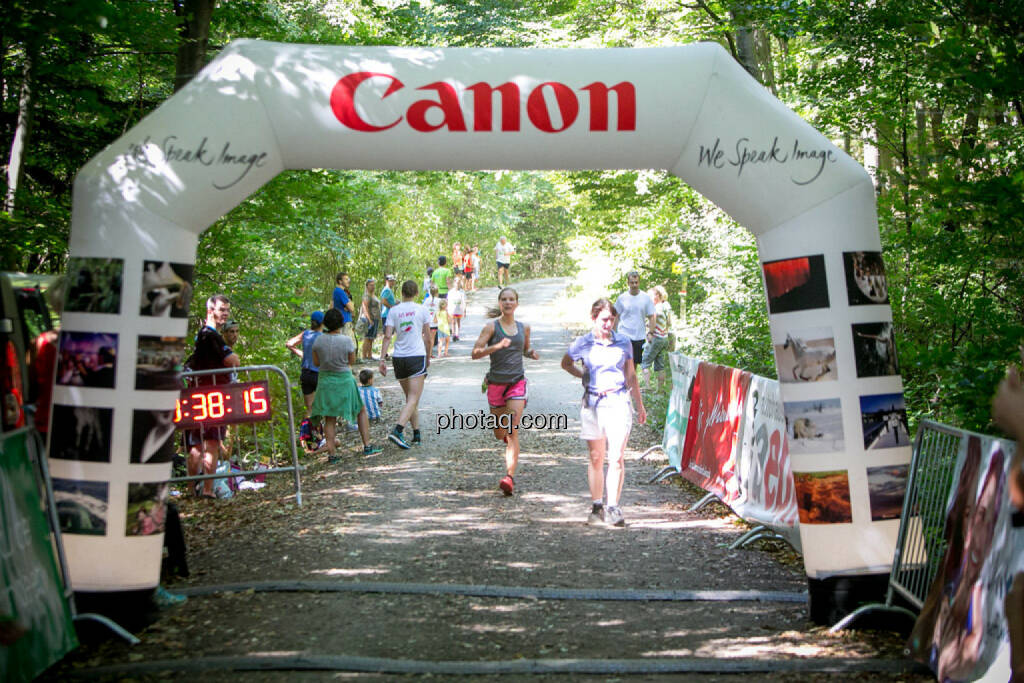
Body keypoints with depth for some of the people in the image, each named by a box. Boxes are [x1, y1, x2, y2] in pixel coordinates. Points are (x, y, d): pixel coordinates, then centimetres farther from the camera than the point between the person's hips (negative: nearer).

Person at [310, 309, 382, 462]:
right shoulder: (347, 340, -15)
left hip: (325, 381, 2)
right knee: (361, 410, 17)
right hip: (344, 380, -2)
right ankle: (367, 446, 16)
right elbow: (352, 360, -3)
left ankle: (332, 453, 5)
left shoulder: (319, 340, -8)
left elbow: (316, 362, 2)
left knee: (329, 419, 10)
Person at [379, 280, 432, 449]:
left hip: (398, 358, 4)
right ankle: (397, 431, -26)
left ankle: (416, 434, 19)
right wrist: (428, 357, 18)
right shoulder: (422, 310, 1)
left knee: (410, 398, 16)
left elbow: (387, 336, -4)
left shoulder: (393, 311, 4)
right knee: (413, 400, -7)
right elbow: (427, 338, 4)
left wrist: (382, 359, -3)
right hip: (417, 356, -4)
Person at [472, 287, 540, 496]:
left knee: (512, 431, -14)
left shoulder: (524, 328, 8)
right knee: (499, 434, 10)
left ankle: (509, 477, -18)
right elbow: (475, 353, -11)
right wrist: (497, 346, -25)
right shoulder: (491, 327, -3)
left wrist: (532, 353, 4)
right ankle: (505, 433, 49)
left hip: (517, 383, 1)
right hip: (496, 383, 0)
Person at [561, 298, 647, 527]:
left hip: (618, 401, 0)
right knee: (596, 459, 7)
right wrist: (585, 376, 6)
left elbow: (631, 375, 15)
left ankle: (612, 508, -6)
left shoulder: (623, 342, 6)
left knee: (617, 459, -8)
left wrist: (639, 405, 19)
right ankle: (596, 507, 16)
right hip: (592, 403, 0)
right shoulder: (583, 343, 3)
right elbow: (565, 364, 20)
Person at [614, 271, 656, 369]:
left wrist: (650, 332, -5)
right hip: (624, 335, -1)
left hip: (639, 336, 1)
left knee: (634, 362, 10)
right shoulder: (622, 298, 0)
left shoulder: (646, 298, 1)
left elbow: (651, 317, 5)